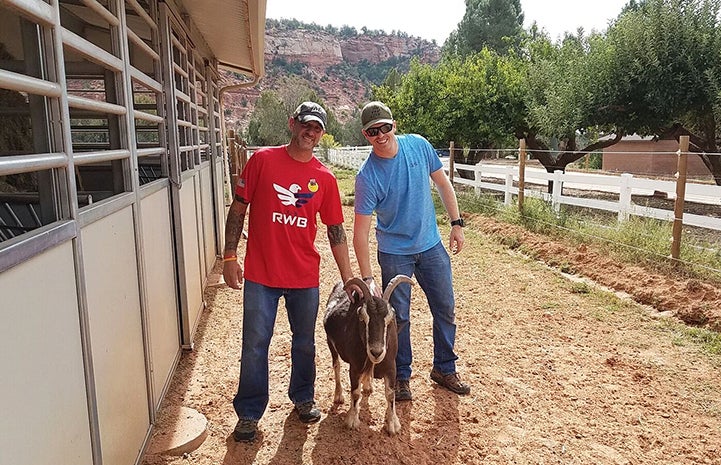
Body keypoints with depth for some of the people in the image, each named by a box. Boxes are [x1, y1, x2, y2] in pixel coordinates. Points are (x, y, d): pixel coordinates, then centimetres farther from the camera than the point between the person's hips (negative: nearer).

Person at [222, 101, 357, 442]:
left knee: (304, 343, 16)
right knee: (254, 346, 6)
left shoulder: (325, 179, 2)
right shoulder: (263, 160, -3)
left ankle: (303, 398, 39)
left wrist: (348, 279, 4)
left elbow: (336, 231, 5)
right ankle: (249, 413, 24)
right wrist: (229, 256, -5)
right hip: (260, 275, -2)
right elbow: (238, 209, 0)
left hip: (305, 277, 2)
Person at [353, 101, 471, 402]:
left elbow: (443, 183, 5)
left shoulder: (419, 145, -9)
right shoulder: (367, 177, -20)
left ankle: (444, 368, 32)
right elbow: (360, 230, -21)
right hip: (394, 252, -4)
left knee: (446, 309, 12)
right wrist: (367, 279, -26)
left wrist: (456, 223, 3)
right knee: (399, 317, 5)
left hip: (431, 245, 4)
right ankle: (401, 376, 26)